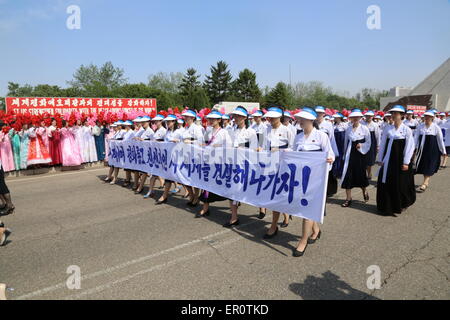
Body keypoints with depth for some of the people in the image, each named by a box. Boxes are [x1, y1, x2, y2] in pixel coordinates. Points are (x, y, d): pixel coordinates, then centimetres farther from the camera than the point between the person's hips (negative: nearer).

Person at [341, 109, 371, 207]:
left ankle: (364, 190, 42)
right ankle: (348, 198, 5)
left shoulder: (364, 129, -3)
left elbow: (369, 142, 1)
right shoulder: (348, 129, 5)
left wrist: (362, 146, -18)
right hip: (350, 154, 2)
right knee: (348, 175, -3)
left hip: (360, 154, -2)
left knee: (361, 174, 9)